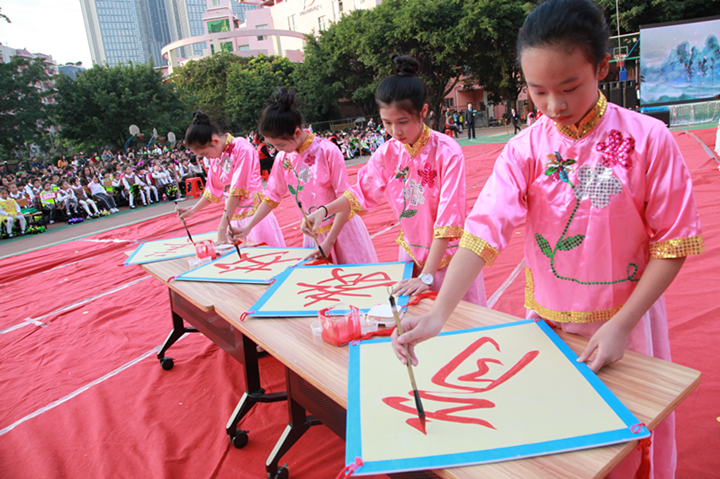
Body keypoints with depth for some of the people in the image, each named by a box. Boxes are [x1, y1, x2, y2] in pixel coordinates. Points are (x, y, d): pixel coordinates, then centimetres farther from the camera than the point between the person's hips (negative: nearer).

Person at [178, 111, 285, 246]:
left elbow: (237, 190, -20)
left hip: (254, 214, -6)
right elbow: (213, 191, 22)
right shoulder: (216, 159, 10)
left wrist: (222, 228, -23)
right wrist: (192, 211, 13)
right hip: (234, 218, 7)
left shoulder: (242, 148, -14)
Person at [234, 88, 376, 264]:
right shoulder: (282, 158, -1)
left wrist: (329, 241, -17)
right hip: (313, 235, 4)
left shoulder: (327, 151, -16)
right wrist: (248, 227, 5)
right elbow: (271, 198, 10)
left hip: (341, 229, -4)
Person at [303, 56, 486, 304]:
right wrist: (324, 211, -8)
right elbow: (362, 192, 9)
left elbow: (449, 217, -23)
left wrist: (427, 276, -25)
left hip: (448, 254, -4)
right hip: (411, 253, 4)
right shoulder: (388, 152, -4)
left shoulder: (447, 152, -20)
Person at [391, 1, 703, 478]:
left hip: (624, 321, -1)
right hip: (546, 323, 2)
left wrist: (620, 326, -16)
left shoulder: (648, 139, -13)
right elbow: (484, 229, -20)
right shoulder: (525, 149, -10)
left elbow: (673, 243, -9)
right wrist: (439, 313, -32)